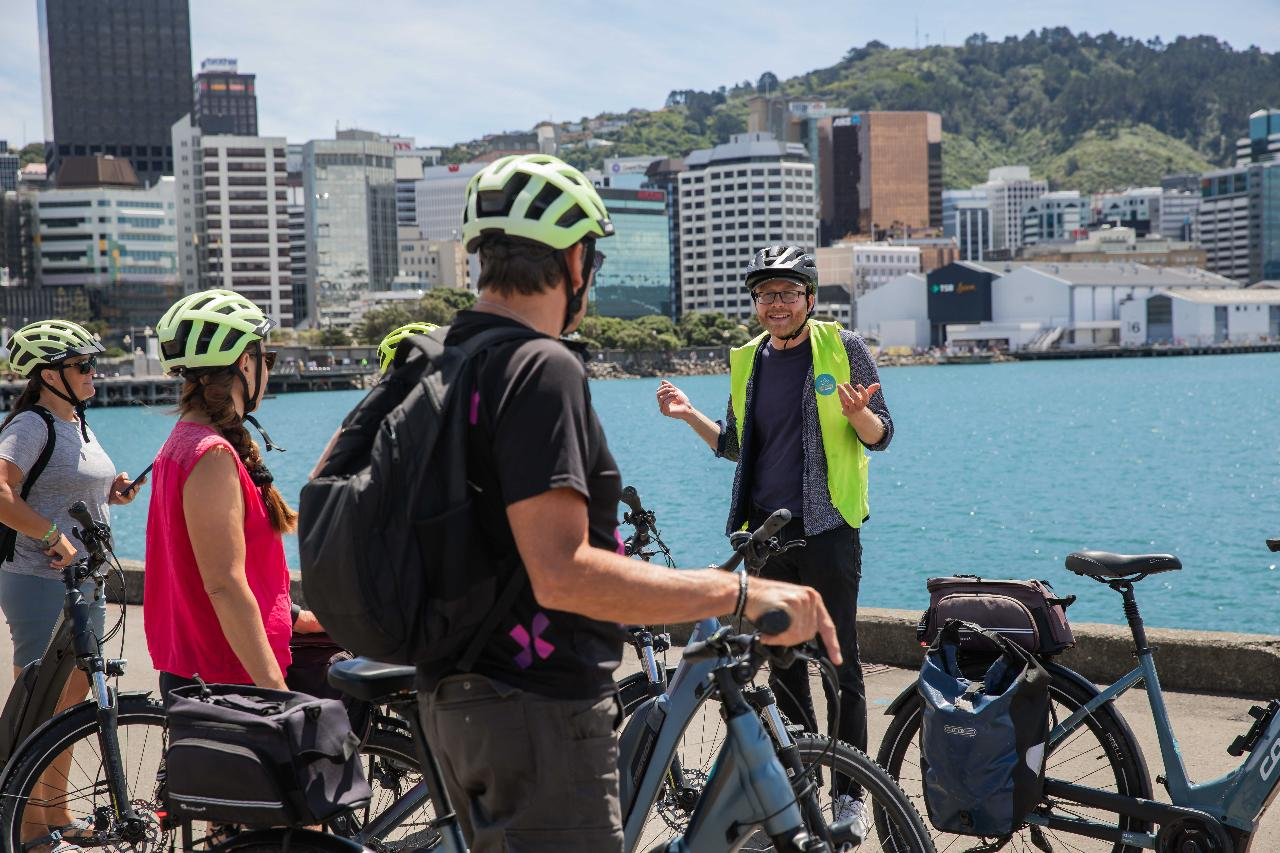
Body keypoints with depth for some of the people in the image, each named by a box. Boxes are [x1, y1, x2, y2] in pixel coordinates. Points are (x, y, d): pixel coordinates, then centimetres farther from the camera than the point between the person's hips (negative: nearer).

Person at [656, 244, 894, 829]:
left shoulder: (842, 348, -2)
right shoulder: (747, 362, 11)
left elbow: (880, 435, -2)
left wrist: (857, 413, -24)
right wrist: (689, 415, 4)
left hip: (828, 529, -5)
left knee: (840, 666, 0)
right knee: (782, 663, 11)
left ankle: (850, 794, 9)